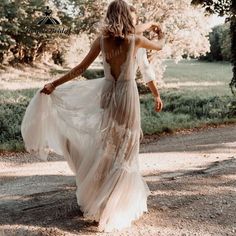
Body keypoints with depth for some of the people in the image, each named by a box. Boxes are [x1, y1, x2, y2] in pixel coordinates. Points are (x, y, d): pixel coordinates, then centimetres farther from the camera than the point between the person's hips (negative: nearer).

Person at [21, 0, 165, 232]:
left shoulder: (101, 40, -1)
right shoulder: (135, 39, -5)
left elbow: (81, 68, -2)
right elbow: (159, 46, 14)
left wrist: (54, 84, 4)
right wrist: (162, 36, 38)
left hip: (108, 94, 3)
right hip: (128, 94, -2)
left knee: (107, 149, 16)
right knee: (124, 151, 6)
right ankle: (117, 207, 12)